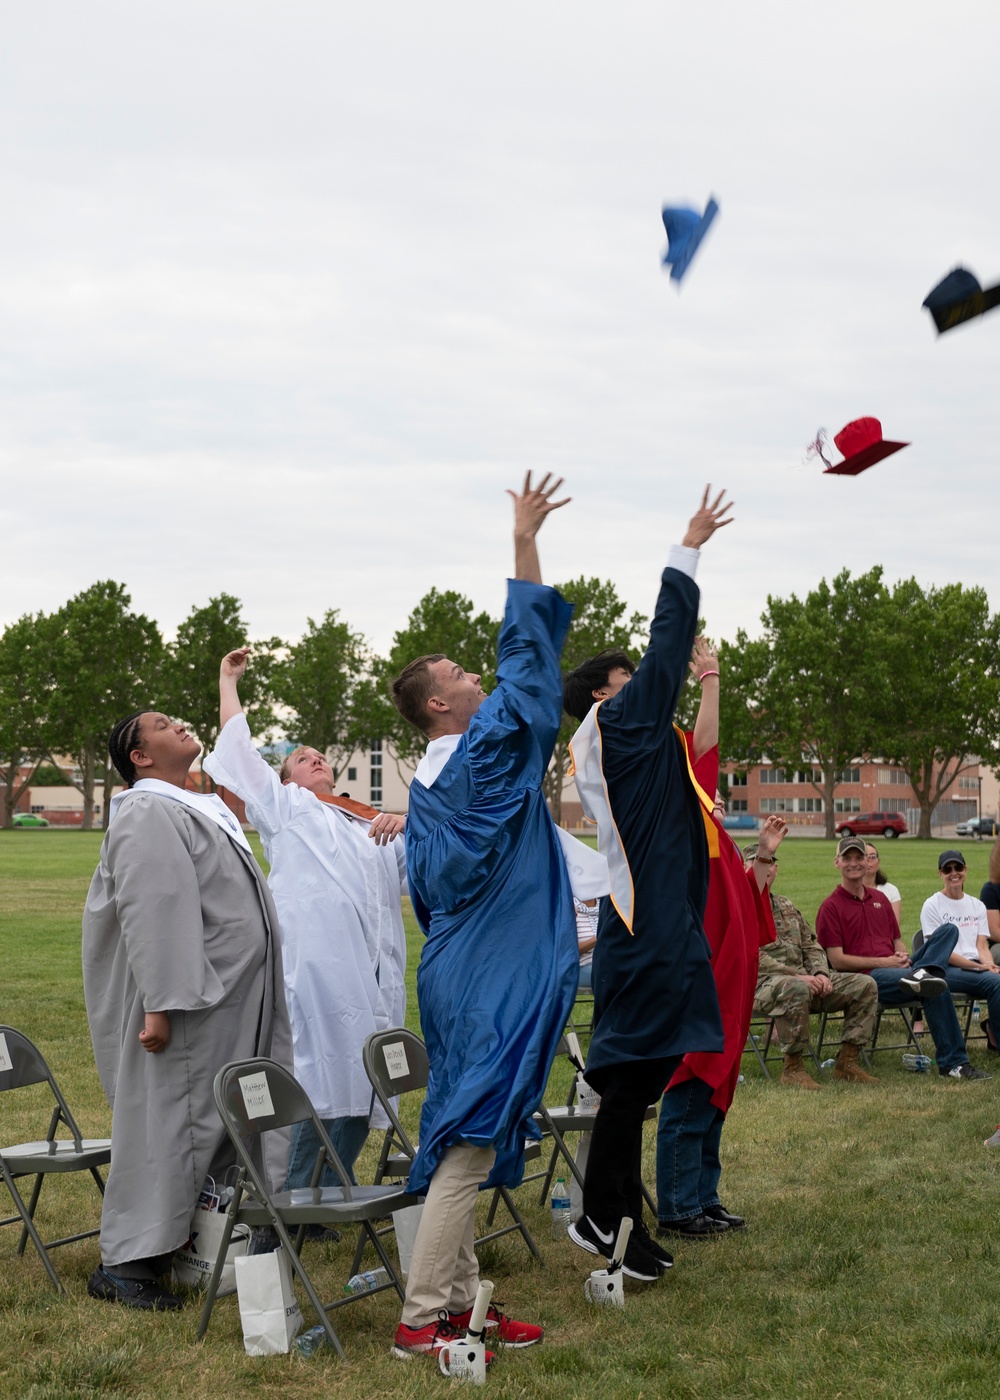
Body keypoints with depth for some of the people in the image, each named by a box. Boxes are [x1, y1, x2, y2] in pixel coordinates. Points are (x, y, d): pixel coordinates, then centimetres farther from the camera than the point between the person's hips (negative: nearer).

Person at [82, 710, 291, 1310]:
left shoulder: (199, 808, 17)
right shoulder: (148, 814, -14)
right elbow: (151, 914, -23)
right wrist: (159, 1006, -28)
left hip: (230, 1002, 10)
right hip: (188, 1006, -10)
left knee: (211, 1127, 13)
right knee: (167, 1122, -5)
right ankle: (124, 1264, 3)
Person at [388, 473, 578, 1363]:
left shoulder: (429, 790, 12)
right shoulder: (485, 752, -12)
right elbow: (526, 654, -13)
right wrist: (524, 540, -10)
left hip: (461, 975, 9)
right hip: (495, 984, -9)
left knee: (465, 1139, 12)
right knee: (472, 1142, -6)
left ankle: (460, 1299, 18)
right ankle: (423, 1320, -3)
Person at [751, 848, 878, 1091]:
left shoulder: (786, 906, 25)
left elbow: (811, 945, 22)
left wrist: (820, 974, -1)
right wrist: (796, 975, -19)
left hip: (804, 979, 8)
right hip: (761, 984, -8)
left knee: (864, 985, -3)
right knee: (796, 989, -42)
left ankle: (847, 1062, -4)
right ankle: (792, 1068, -26)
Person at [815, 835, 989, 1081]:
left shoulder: (880, 900, 25)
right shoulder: (831, 907, 1)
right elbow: (837, 961, -7)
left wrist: (903, 955, -1)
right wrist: (883, 962, -13)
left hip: (896, 968, 8)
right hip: (866, 978, -8)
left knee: (948, 930, -15)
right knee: (936, 988, -33)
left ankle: (922, 974, -41)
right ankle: (952, 1063, -34)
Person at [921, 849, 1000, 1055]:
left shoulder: (977, 906, 19)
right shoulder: (932, 905, 2)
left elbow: (982, 945, 10)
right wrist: (978, 967, -13)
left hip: (976, 967, 5)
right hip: (945, 970, -5)